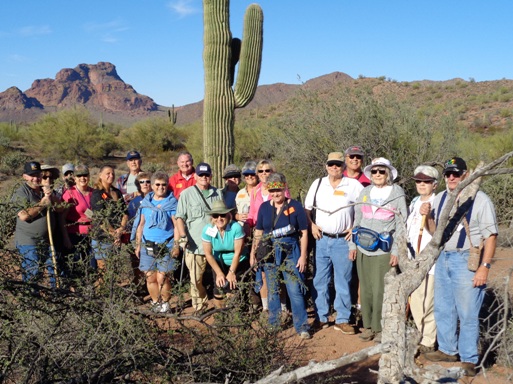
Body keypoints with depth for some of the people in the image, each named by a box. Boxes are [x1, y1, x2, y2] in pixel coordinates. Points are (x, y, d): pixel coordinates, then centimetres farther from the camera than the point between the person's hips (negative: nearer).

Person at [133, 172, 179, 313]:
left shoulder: (172, 203, -1)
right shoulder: (145, 202, 10)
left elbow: (177, 225, -5)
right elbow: (141, 224, 15)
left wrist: (176, 245, -13)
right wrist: (138, 245, 13)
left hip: (165, 246, -4)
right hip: (147, 246, 4)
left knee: (162, 277, -6)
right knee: (150, 278, 8)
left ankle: (164, 304, 14)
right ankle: (155, 303, 25)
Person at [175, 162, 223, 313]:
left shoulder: (218, 194, 13)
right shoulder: (187, 194, 3)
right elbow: (180, 217, -1)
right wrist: (183, 237, -13)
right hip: (195, 244, -3)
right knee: (196, 279, -1)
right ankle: (199, 307, 14)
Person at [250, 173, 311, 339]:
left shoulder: (295, 206, -5)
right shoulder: (264, 207, 5)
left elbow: (303, 233, -2)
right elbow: (258, 233, 12)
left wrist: (303, 256, -6)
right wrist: (253, 253, 9)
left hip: (290, 253, -4)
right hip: (269, 253, 4)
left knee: (295, 291, -7)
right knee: (272, 291, 12)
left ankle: (302, 327, 2)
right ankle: (274, 324, 25)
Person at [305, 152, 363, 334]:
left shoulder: (353, 185, -1)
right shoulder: (318, 184, 7)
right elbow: (307, 208, 15)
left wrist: (356, 228, -5)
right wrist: (312, 225, 2)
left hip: (343, 240, -2)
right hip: (322, 239, 3)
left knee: (343, 282, 2)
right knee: (320, 280, 8)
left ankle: (342, 320, 13)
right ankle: (321, 318, 19)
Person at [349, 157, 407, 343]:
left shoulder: (397, 193, 0)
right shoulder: (365, 192, 11)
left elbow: (401, 224, -3)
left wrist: (396, 251, -8)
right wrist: (352, 245, 9)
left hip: (383, 250, -4)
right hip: (363, 248, 4)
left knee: (380, 291, -4)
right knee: (365, 289, 8)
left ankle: (380, 328, 10)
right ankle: (368, 325, 19)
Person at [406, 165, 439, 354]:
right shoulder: (414, 202, 14)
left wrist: (428, 216, -29)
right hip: (413, 260, 7)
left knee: (426, 303, -4)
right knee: (414, 302, 12)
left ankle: (428, 342, 10)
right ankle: (422, 336, 27)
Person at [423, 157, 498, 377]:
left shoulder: (480, 200, -11)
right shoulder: (440, 199, 9)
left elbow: (490, 236, -12)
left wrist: (485, 267, -17)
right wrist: (428, 216, -3)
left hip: (466, 260, -7)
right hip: (443, 259, 7)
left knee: (467, 314, 0)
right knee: (443, 310, 16)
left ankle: (469, 360, 13)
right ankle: (447, 351, 33)